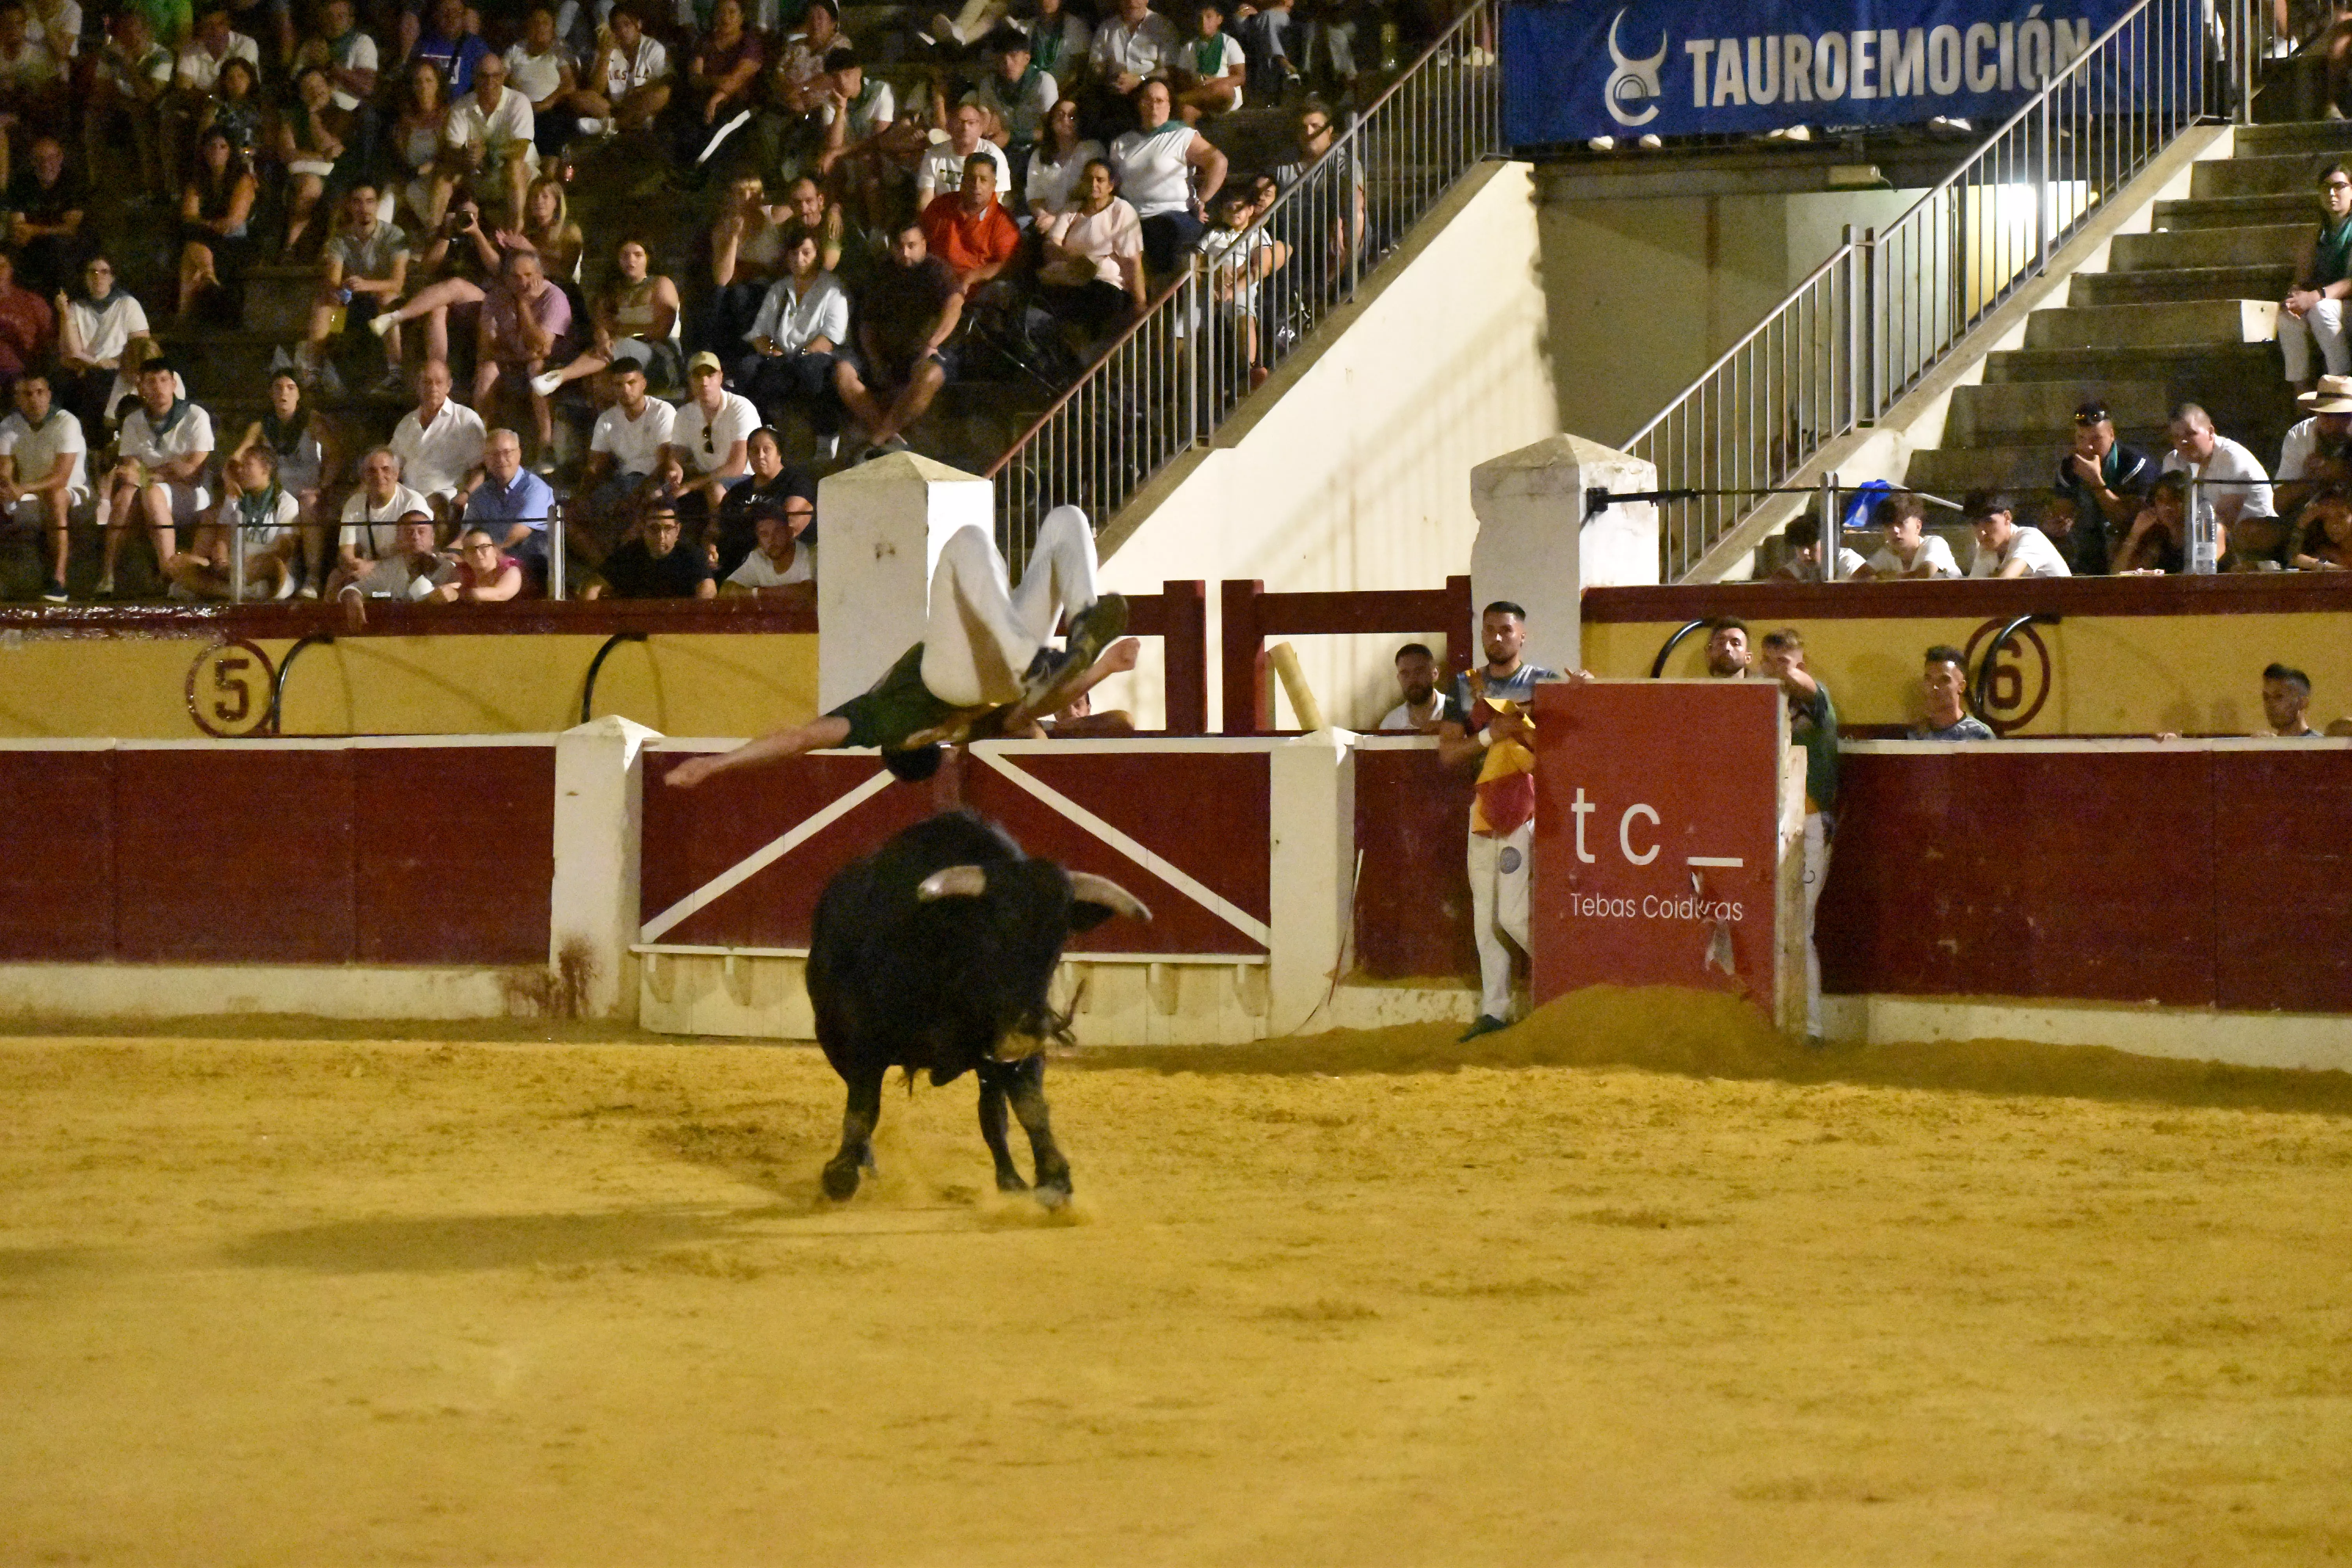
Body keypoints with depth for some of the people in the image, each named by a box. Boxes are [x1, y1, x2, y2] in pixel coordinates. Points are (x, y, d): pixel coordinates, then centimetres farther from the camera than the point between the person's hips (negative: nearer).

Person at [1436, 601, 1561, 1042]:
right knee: (1484, 916, 4)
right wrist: (1490, 735, -11)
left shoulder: (1545, 684, 3)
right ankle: (1494, 1010, 7)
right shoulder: (1466, 686, 11)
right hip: (1483, 805, 5)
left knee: (1512, 914, -13)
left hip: (1528, 802, -5)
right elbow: (1448, 753, 4)